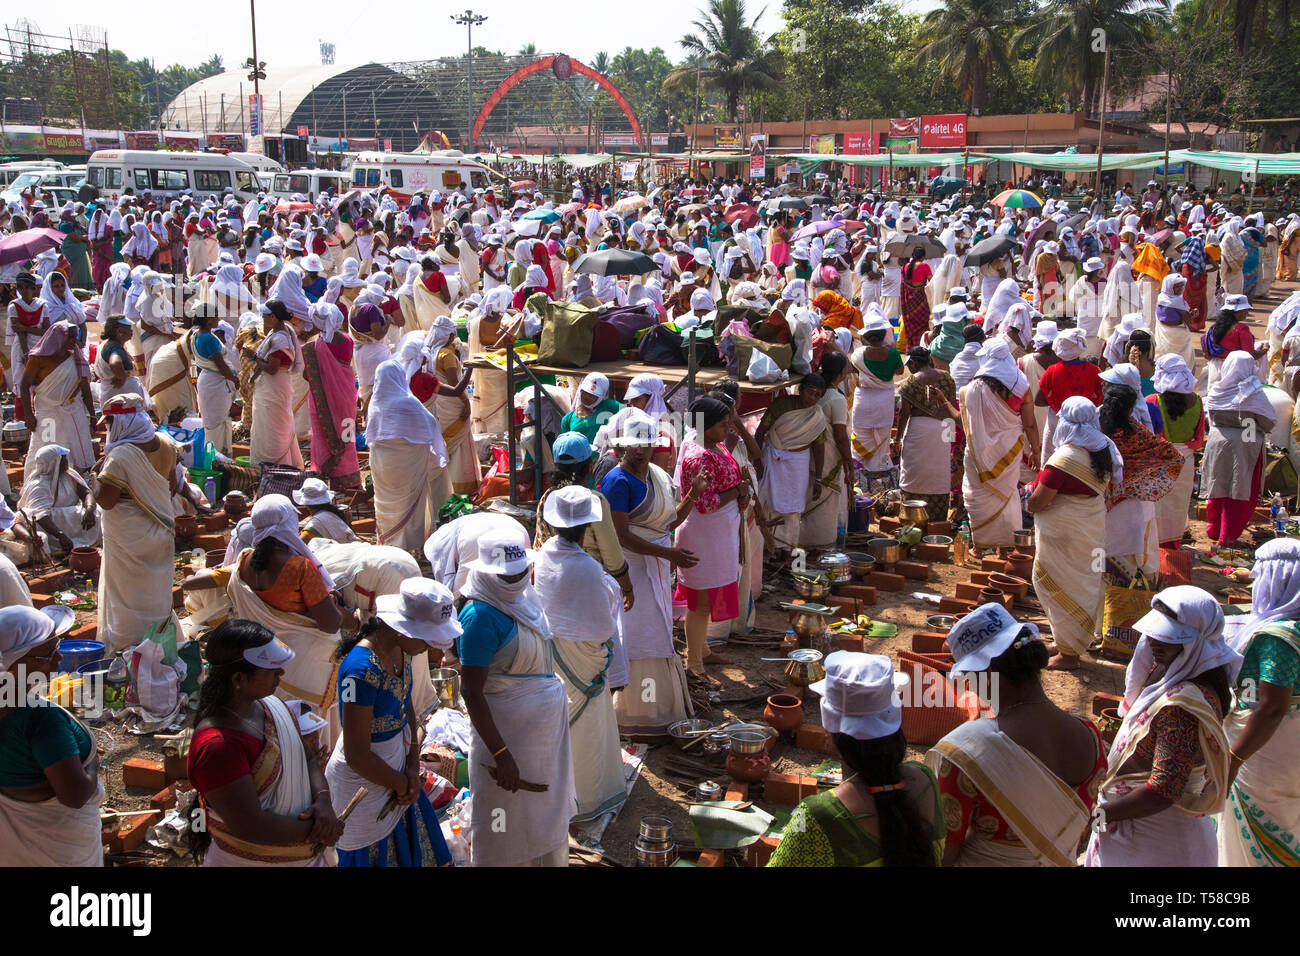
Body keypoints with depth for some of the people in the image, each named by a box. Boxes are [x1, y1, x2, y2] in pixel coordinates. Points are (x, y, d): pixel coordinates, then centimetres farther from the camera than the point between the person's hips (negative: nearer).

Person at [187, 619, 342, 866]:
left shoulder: (270, 705, -1)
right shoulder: (217, 746, -28)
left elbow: (308, 758, 6)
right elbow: (251, 828, -28)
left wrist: (323, 801, -12)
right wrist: (315, 828, -19)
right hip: (251, 859, -7)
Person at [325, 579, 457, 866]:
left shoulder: (401, 649, -7)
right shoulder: (361, 670, -32)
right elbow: (357, 756, -27)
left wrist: (413, 768, -2)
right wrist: (403, 784, -11)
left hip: (397, 767, 8)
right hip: (364, 781, -8)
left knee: (410, 851, 22)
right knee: (373, 855, 10)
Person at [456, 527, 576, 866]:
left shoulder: (523, 597, 1)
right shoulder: (482, 616, -24)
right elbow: (471, 692, -24)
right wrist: (501, 754, -24)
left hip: (547, 726, 8)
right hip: (509, 732, -8)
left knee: (548, 813, 23)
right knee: (511, 829, 7)